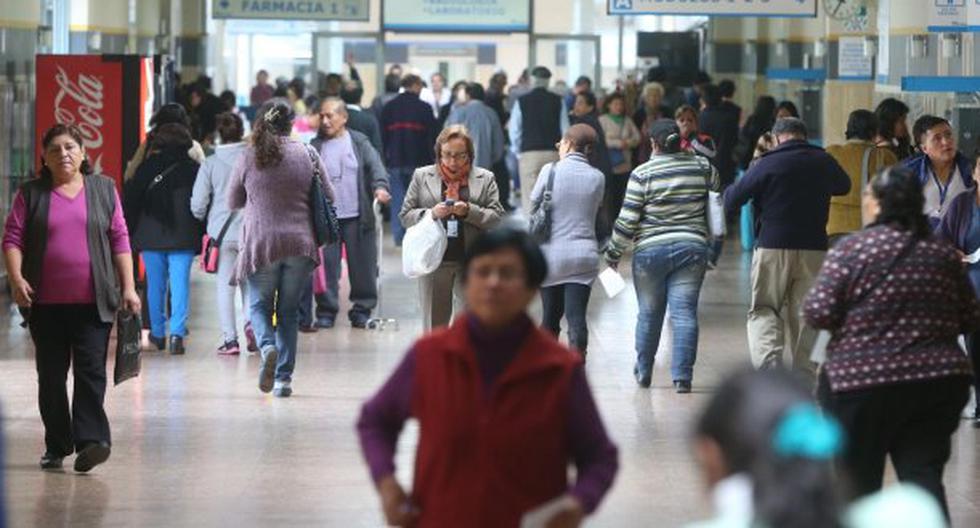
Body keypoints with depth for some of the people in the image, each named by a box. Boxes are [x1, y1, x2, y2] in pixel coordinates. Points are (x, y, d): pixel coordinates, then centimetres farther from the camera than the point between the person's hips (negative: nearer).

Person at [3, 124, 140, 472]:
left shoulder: (104, 190, 9)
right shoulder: (31, 194, 8)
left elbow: (119, 240, 8)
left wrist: (128, 287, 2)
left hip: (93, 301, -1)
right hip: (46, 303, 1)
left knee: (91, 371, -10)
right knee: (51, 375, 6)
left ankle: (90, 439, -16)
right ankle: (56, 447, 13)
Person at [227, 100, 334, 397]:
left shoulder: (249, 157, -3)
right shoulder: (307, 155, 0)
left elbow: (233, 202, 8)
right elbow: (329, 197, 9)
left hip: (260, 243, -1)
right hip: (300, 243, 1)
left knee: (259, 305, 12)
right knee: (289, 311, 11)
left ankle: (267, 346, -18)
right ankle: (283, 378, 9)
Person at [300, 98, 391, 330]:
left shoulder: (359, 142, 7)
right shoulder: (315, 146, 8)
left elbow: (375, 165, -4)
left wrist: (380, 186, -23)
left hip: (357, 216, 0)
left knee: (362, 265, 3)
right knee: (326, 265, 0)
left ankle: (362, 310, 13)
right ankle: (326, 311, 9)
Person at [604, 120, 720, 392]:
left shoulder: (643, 174, -9)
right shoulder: (701, 167, 0)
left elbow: (627, 220, -8)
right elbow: (718, 186, 24)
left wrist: (613, 254, 4)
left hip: (651, 250, -2)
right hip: (692, 248, 2)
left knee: (649, 313, 12)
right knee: (685, 313, 0)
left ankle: (643, 372, 26)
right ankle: (682, 376, -5)